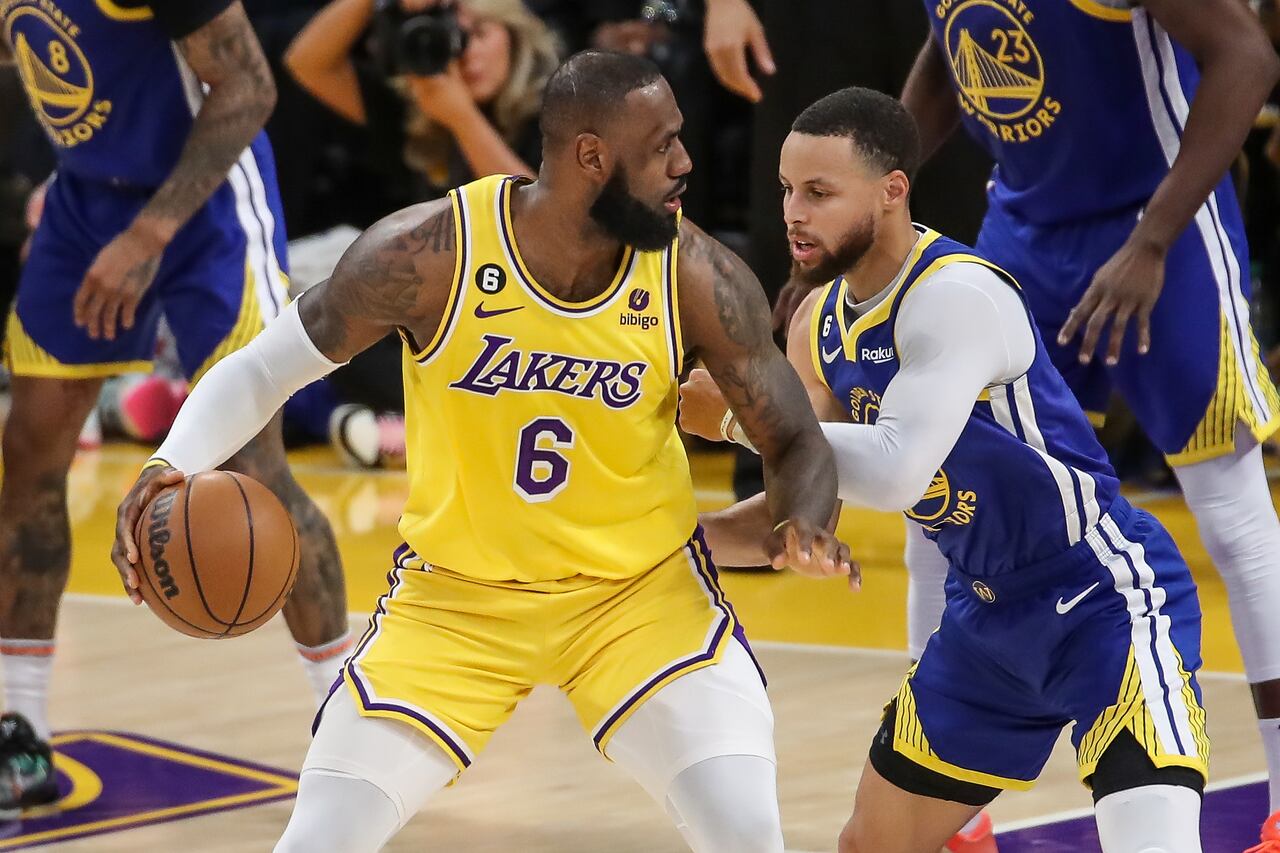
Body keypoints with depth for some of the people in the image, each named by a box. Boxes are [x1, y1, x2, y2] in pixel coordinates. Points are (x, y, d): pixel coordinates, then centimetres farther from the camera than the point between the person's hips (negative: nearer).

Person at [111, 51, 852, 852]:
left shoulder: (696, 275, -17)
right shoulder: (428, 253, -21)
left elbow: (796, 442, -7)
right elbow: (262, 366, -8)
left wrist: (805, 528, -30)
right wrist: (175, 465, -26)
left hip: (643, 587, 0)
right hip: (455, 593, 0)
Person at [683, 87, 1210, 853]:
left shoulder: (956, 296, -25)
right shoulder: (821, 328, 2)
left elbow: (894, 474, -38)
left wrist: (737, 417, -28)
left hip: (1106, 598, -9)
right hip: (988, 615, 9)